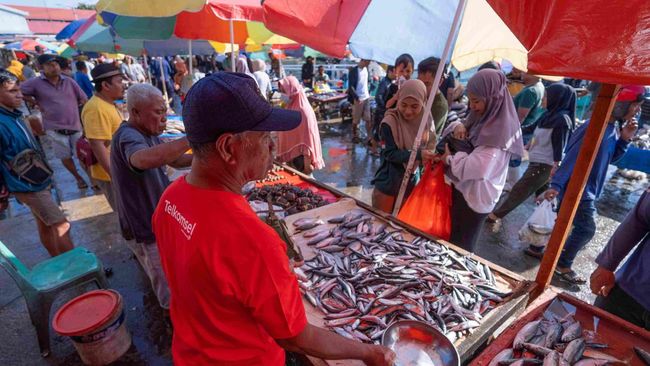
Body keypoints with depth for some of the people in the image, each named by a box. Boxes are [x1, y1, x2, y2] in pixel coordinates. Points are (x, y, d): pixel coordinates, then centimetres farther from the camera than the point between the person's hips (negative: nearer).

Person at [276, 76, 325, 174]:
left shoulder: (303, 111, -22)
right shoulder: (291, 105, 3)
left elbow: (307, 138, -21)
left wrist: (307, 168, -19)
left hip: (301, 158, -8)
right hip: (291, 153, 8)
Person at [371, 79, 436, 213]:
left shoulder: (425, 120, -3)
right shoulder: (389, 122, -20)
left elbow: (430, 145, 8)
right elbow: (389, 154, -21)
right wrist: (418, 154, -29)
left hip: (411, 184, 5)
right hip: (387, 185, -4)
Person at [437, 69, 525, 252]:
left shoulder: (499, 130, -23)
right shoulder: (483, 117, 4)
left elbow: (476, 167, -31)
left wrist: (449, 159, -15)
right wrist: (458, 126, -7)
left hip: (475, 197, -9)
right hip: (464, 190, 9)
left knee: (460, 247, 6)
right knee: (452, 239, 23)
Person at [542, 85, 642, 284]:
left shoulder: (614, 127, 7)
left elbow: (611, 157, 14)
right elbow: (572, 157, -26)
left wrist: (624, 139, -3)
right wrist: (556, 185, -32)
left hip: (586, 189, 9)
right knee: (586, 228, -2)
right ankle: (563, 266, 12)